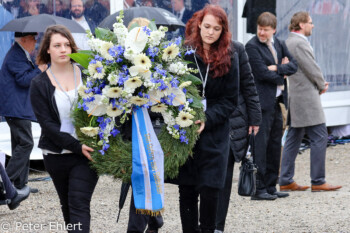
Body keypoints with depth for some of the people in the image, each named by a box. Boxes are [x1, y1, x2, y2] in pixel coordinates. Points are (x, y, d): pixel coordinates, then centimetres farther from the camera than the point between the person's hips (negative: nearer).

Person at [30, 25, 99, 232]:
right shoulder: (40, 84, 1)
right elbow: (47, 123, -6)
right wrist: (76, 146, -17)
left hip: (87, 153, -2)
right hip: (56, 156, 2)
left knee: (79, 204, -11)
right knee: (67, 206, 14)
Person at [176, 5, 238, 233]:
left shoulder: (227, 59, 2)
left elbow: (230, 100, 2)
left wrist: (208, 119, -12)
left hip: (215, 134, 0)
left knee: (209, 190, -5)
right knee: (187, 190, 3)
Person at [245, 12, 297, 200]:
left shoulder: (279, 44, 13)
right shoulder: (252, 46, -9)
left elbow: (293, 66, 5)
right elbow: (263, 73, -17)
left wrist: (277, 68, -11)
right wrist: (281, 76, -2)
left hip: (276, 101, 8)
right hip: (262, 102, -8)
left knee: (275, 144, 10)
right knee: (260, 145, -8)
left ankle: (270, 186, 17)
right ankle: (258, 189, -4)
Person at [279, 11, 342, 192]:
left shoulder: (289, 42, 17)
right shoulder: (300, 43, -15)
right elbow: (312, 68, -15)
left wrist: (319, 83, 11)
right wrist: (322, 86, 2)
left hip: (294, 97, 11)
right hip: (306, 97, -11)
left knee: (294, 138, 11)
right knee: (319, 137, -6)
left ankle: (286, 181, 13)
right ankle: (318, 181, -4)